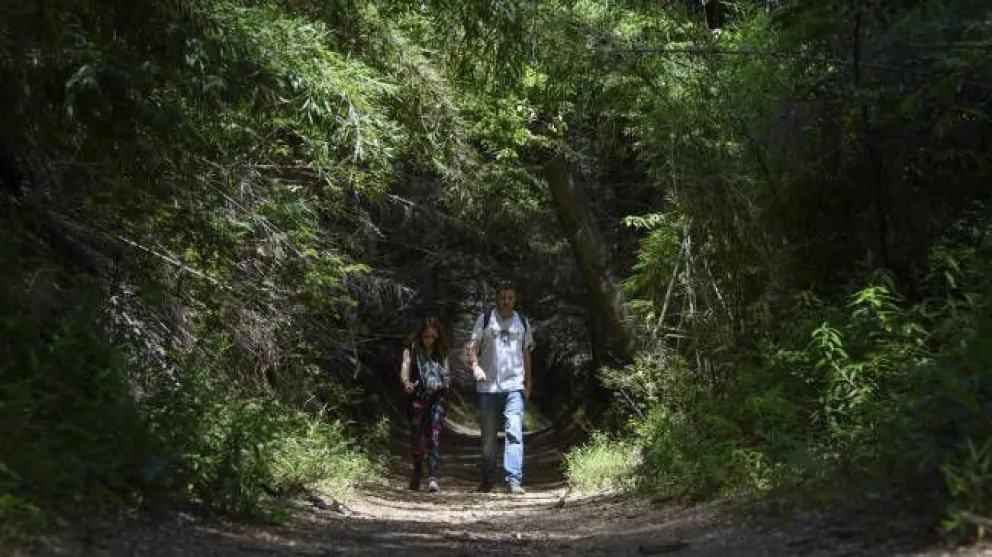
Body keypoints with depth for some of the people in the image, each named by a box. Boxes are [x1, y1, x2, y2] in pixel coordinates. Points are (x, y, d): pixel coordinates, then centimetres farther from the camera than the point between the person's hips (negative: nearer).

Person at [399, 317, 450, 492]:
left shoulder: (441, 352, 9)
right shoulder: (411, 351, 0)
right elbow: (404, 369, -14)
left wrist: (444, 389, 3)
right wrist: (406, 382, -34)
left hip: (437, 398, 1)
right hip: (417, 398, -1)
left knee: (434, 436, -11)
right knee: (416, 437, 7)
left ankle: (432, 477, -14)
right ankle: (417, 472, 29)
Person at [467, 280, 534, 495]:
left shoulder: (522, 322, 13)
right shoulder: (485, 319, 5)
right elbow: (473, 346, -2)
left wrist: (527, 384, 15)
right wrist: (475, 365, -22)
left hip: (514, 386, 1)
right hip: (487, 387, 0)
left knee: (514, 432, -14)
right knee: (488, 436, 7)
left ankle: (514, 479, -19)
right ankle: (487, 479, 18)